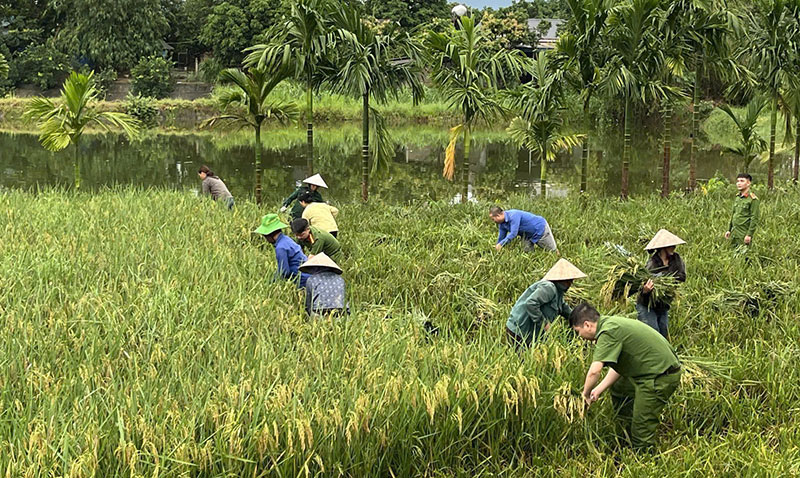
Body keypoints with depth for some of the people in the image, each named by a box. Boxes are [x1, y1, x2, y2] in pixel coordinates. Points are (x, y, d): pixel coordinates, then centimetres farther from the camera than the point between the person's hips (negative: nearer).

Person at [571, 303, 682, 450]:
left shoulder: (608, 332, -20)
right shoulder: (611, 323, 11)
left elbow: (594, 371, -27)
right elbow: (617, 366, 16)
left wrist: (586, 394, -10)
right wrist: (599, 390, 12)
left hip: (660, 377, -10)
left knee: (641, 430, -3)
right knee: (617, 389, 25)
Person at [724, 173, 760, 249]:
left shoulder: (752, 199, -9)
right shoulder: (737, 197, 13)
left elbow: (754, 219, -12)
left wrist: (749, 235, -16)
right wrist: (729, 230, 17)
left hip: (744, 235, -7)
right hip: (734, 234, 7)